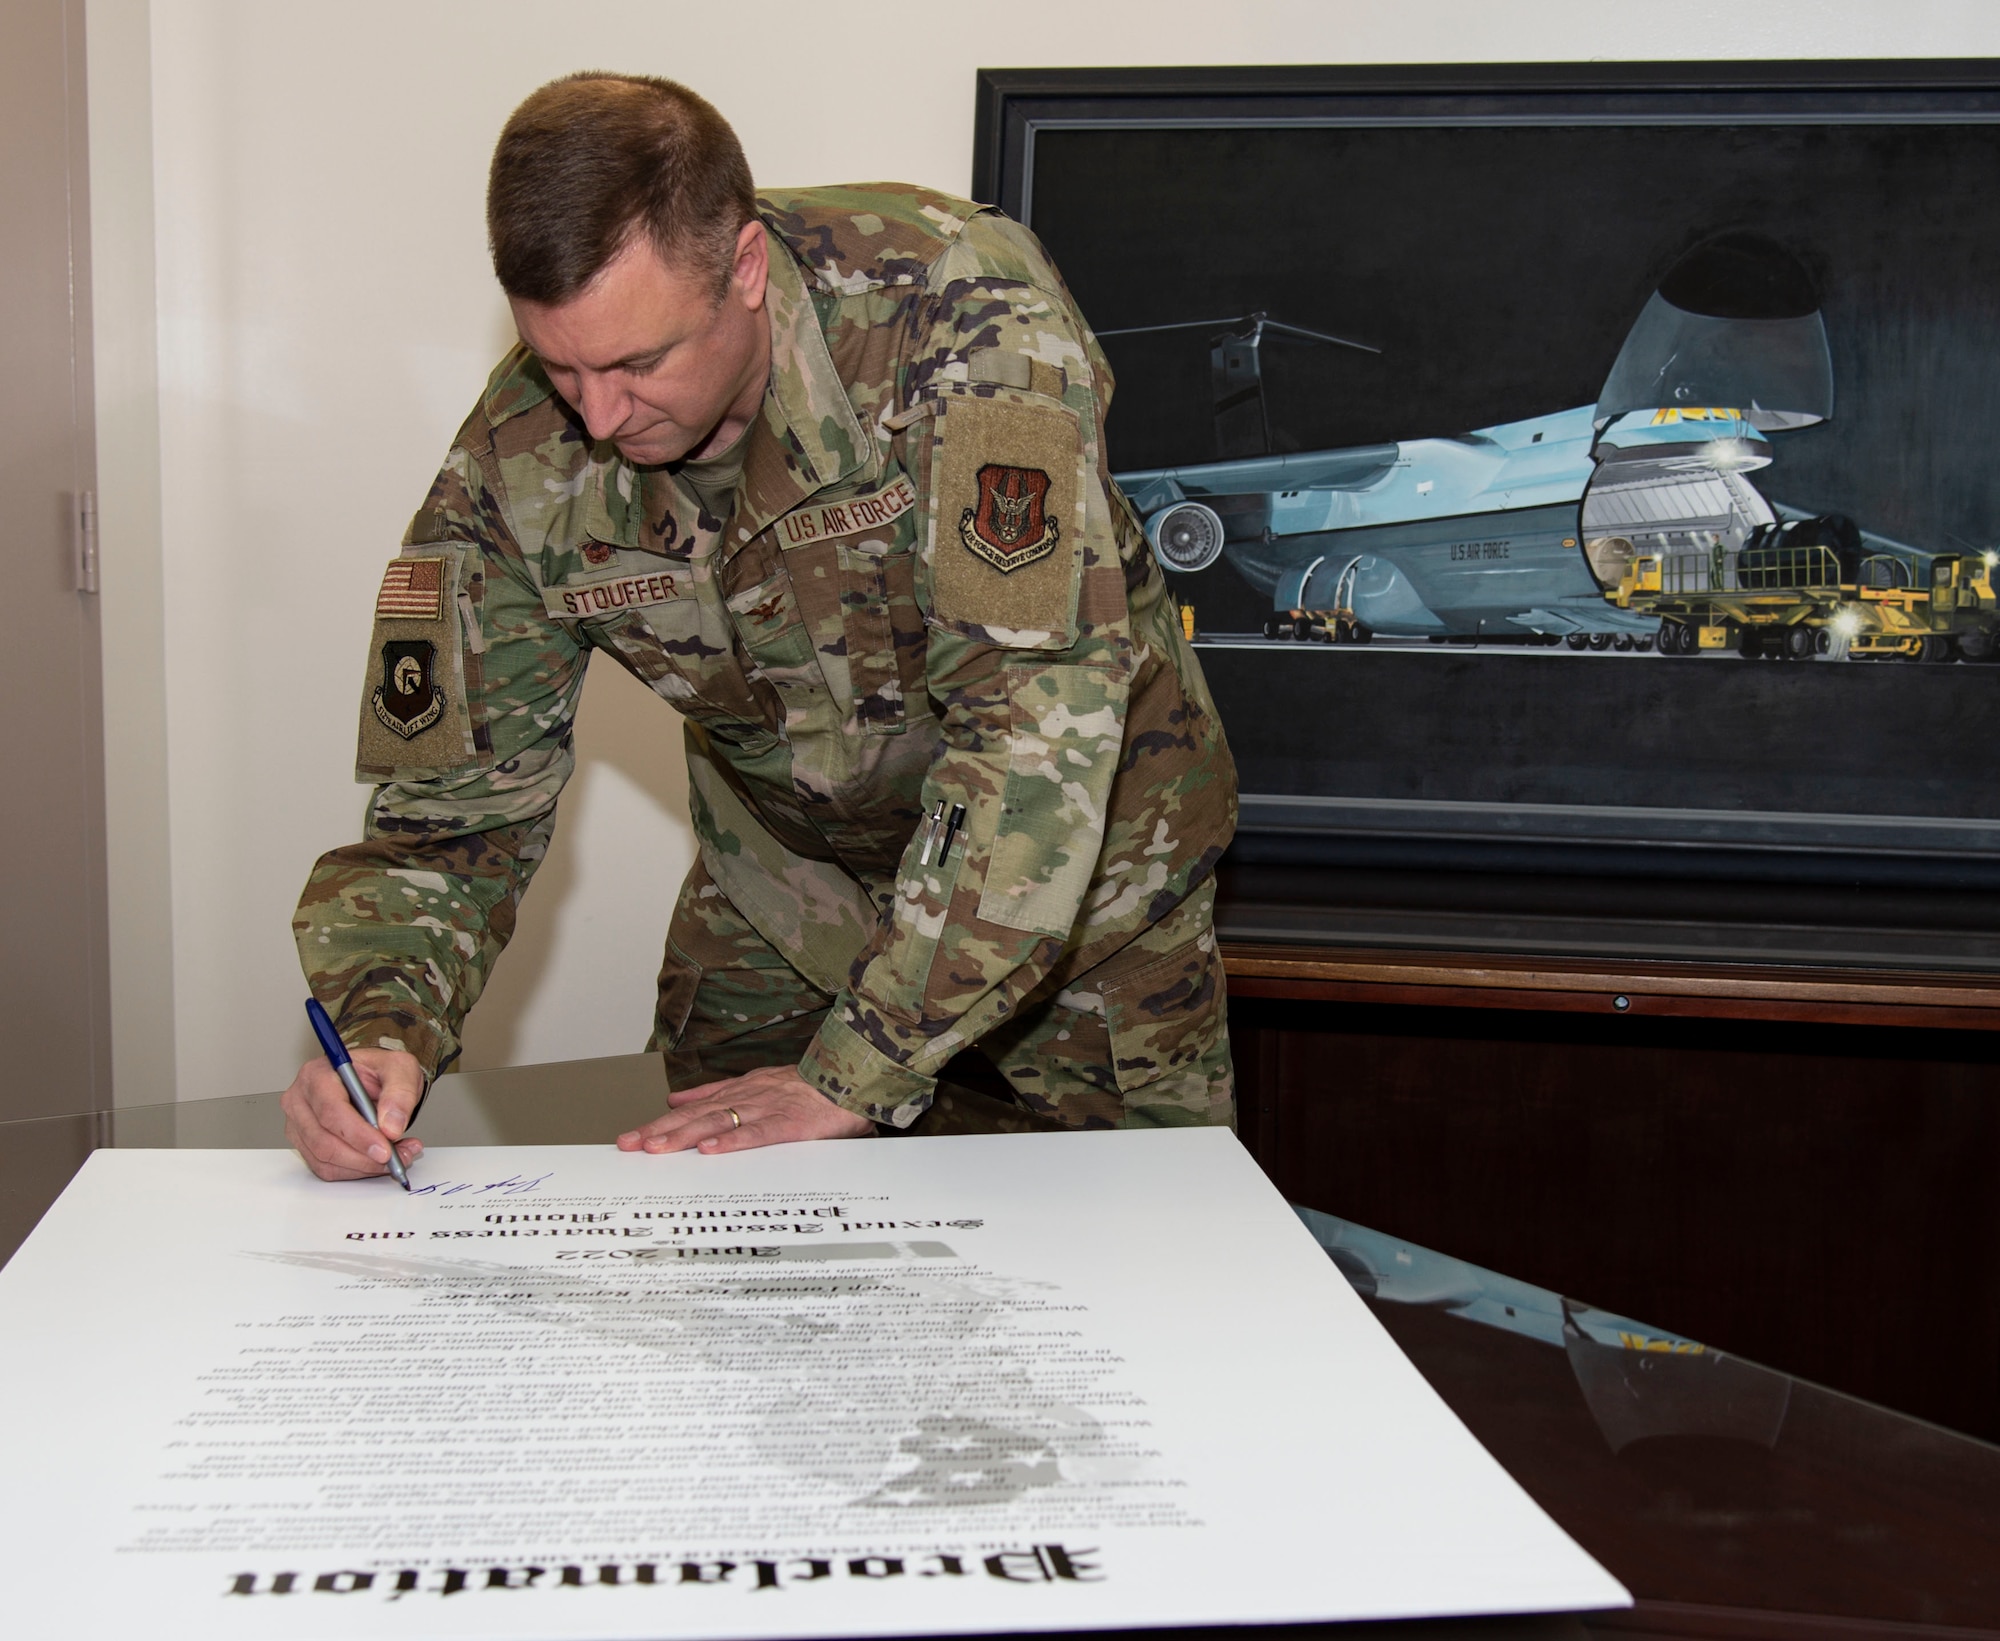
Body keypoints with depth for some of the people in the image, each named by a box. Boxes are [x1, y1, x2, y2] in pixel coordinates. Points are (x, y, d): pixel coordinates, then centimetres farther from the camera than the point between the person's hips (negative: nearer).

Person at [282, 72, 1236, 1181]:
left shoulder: (966, 311, -32)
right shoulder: (519, 462, -19)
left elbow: (1040, 718, -37)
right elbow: (451, 807, -11)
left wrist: (854, 1073, -37)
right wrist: (381, 1028, -33)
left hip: (1082, 871, -3)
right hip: (785, 899, 3)